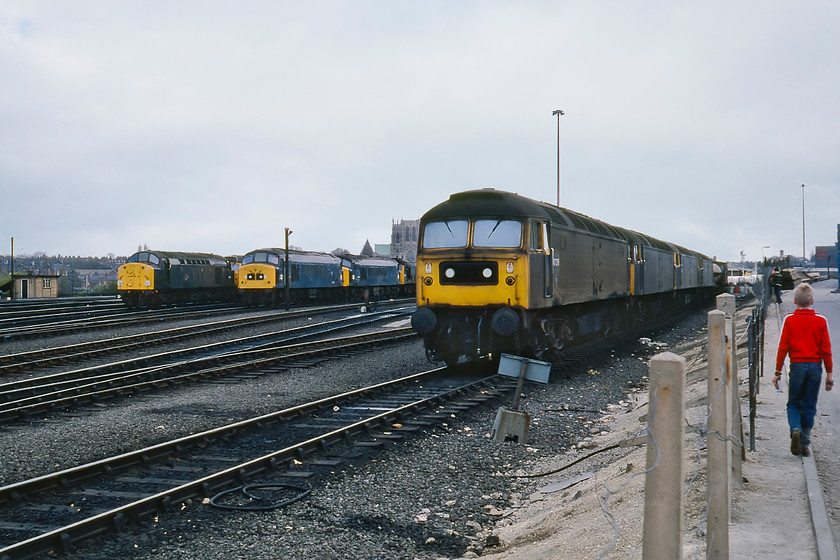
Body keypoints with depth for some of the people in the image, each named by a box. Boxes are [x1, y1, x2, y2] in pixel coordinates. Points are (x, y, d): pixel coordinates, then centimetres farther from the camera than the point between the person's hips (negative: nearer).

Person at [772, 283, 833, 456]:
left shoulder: (789, 320, -3)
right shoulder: (821, 321, 0)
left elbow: (783, 348, -3)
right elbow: (826, 349, 0)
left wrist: (778, 372, 3)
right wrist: (829, 373, 7)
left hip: (797, 366, -1)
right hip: (815, 366, 1)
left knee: (793, 404, 12)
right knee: (809, 406, 9)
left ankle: (795, 429, -15)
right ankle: (805, 443, 9)